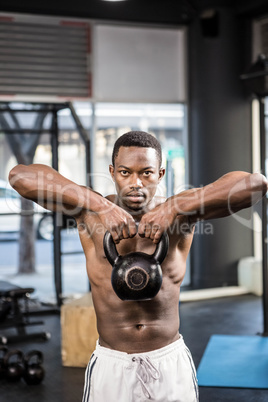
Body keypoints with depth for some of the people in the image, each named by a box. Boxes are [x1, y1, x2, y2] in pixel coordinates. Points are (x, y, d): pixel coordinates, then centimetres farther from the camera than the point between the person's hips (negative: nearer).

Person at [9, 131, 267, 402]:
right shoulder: (90, 213, -8)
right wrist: (99, 205, -28)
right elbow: (20, 176, -19)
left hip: (171, 364, 1)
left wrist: (174, 208, -27)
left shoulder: (180, 211, -7)